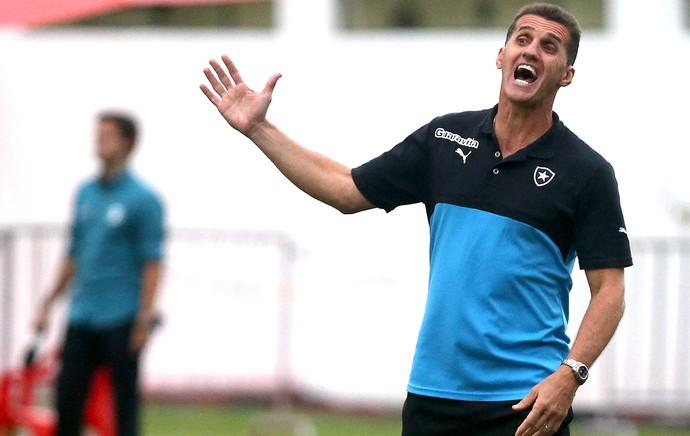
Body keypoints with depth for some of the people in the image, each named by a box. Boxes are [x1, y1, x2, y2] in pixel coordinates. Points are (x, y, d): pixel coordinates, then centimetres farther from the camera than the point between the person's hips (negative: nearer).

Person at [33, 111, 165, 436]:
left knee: (125, 400, -1)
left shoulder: (143, 198, -5)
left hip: (121, 319, -6)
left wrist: (145, 318, -15)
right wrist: (48, 303, 19)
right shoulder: (85, 193, 14)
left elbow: (153, 262, -9)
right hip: (81, 316, 6)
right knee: (67, 398, 3)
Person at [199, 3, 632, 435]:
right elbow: (346, 189, 15)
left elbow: (610, 288, -6)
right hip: (433, 394, 4)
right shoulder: (445, 138, 8)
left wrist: (570, 375, -20)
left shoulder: (587, 172, -4)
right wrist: (257, 128, 11)